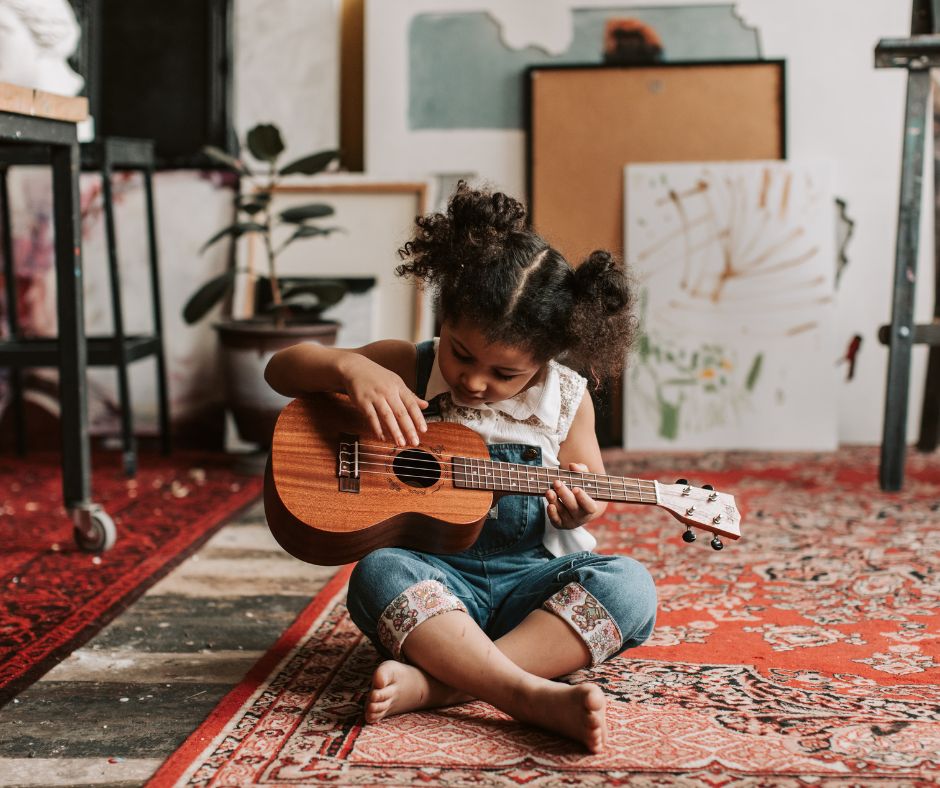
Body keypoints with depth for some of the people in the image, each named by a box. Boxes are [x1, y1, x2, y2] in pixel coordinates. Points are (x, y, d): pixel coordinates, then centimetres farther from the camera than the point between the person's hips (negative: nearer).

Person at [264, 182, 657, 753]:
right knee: (379, 573, -34)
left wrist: (578, 510, -12)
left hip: (535, 580, 1)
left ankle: (435, 683, -39)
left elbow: (594, 493, 14)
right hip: (437, 577, -1)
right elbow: (282, 369, -1)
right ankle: (536, 696, -46)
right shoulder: (407, 369, -1)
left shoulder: (566, 399, 1)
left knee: (627, 583, -28)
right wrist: (351, 368, -23)